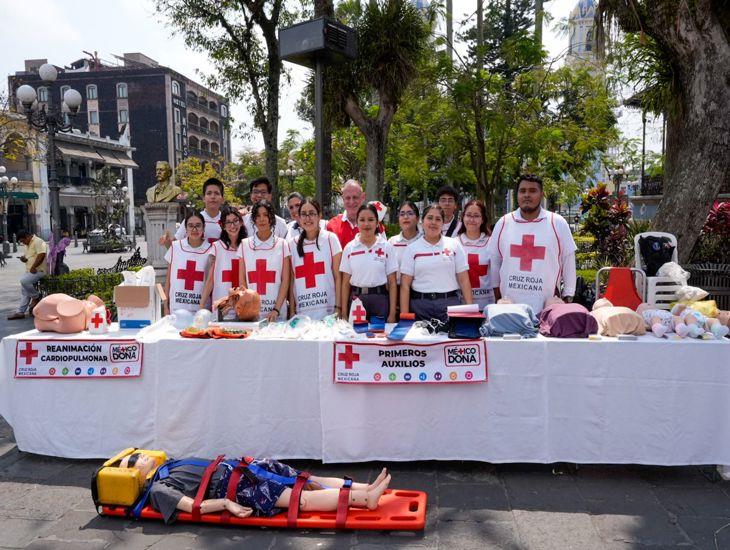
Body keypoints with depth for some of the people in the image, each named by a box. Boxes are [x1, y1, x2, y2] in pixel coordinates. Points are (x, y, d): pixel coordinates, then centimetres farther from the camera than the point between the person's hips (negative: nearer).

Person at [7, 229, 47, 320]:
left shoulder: (38, 242, -12)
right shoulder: (28, 244, 20)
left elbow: (41, 255, -24)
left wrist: (33, 267, -22)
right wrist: (23, 258, 3)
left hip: (38, 271, -10)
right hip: (29, 271, 10)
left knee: (24, 280, -30)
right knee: (24, 292, 5)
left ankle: (36, 297, -10)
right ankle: (20, 312, 8)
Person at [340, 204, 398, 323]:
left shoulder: (386, 247, 0)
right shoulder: (349, 248, 3)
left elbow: (392, 283, 0)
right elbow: (345, 283, 5)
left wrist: (392, 314, -4)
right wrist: (344, 313, 1)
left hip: (380, 299, -1)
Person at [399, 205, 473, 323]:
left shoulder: (454, 245, 7)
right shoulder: (412, 249, 5)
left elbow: (463, 280, 4)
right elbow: (405, 285, 1)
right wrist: (404, 315, -6)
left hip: (449, 303, 1)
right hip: (420, 305, 0)